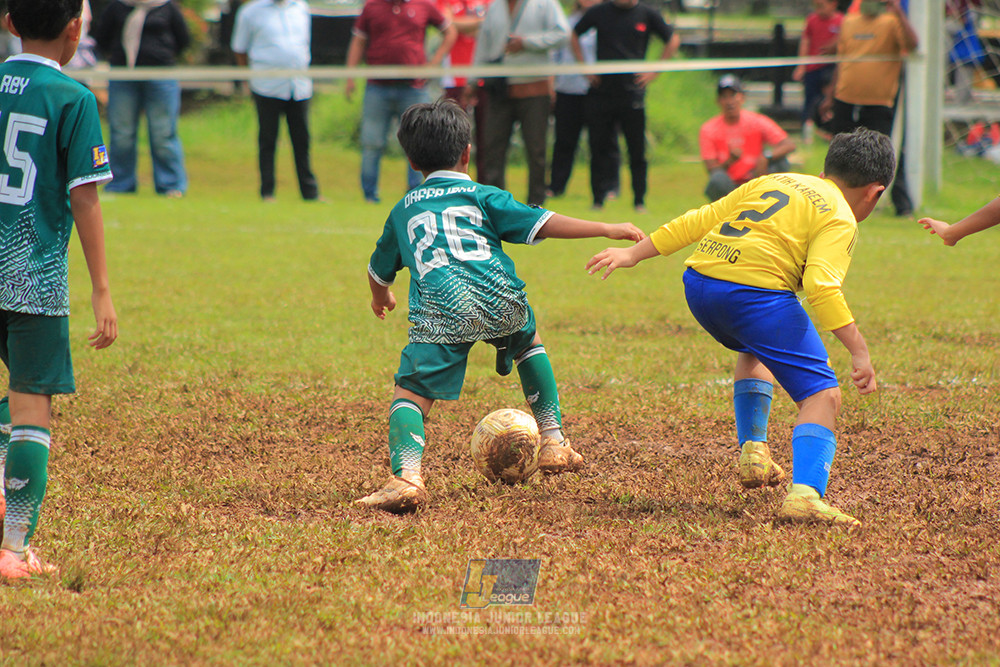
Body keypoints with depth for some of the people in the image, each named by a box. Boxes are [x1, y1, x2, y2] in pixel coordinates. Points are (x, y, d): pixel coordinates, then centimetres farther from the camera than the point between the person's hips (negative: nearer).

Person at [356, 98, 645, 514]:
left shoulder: (404, 210, 28)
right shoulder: (483, 197, 22)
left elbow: (379, 271, 40)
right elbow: (541, 223, 9)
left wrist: (381, 298, 63)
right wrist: (607, 230, 11)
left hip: (440, 310, -1)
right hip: (497, 297, 1)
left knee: (410, 393, -2)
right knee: (528, 339, 33)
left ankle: (406, 476, -30)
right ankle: (553, 443, 30)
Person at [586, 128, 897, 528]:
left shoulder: (771, 181, 27)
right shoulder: (840, 220, 6)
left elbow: (698, 220, 26)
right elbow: (821, 286, -12)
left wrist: (634, 253, 31)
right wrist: (859, 351, -13)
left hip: (698, 283, 7)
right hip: (755, 290, -7)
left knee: (754, 351, 37)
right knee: (822, 395, -3)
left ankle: (752, 450, 24)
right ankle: (805, 492, -24)